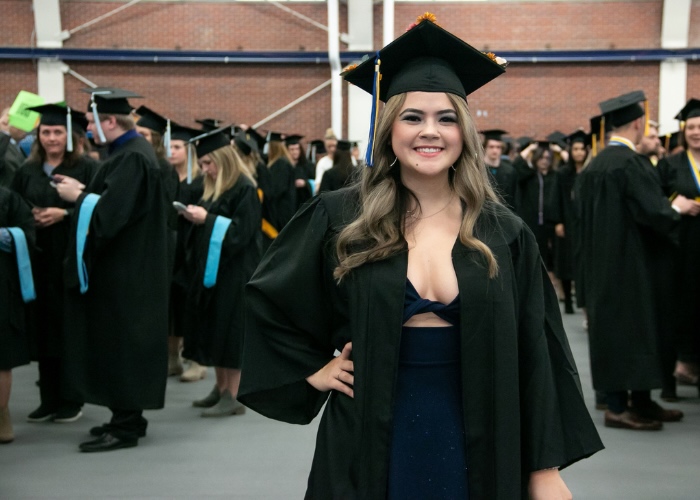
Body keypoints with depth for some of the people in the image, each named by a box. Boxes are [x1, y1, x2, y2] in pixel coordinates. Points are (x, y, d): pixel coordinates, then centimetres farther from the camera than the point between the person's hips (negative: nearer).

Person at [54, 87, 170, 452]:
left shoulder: (132, 158, -20)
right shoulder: (130, 151, 12)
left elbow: (110, 213, -25)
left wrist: (77, 196, -10)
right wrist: (83, 190, 10)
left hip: (126, 271, -10)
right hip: (125, 266, 10)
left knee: (120, 344, -3)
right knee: (122, 344, 15)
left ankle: (126, 426, 5)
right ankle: (127, 416, 24)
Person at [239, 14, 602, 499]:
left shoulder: (504, 234, -2)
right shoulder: (338, 219, -5)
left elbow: (535, 359, -1)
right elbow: (268, 301, 9)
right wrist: (312, 371, 0)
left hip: (478, 451, 1)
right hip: (371, 450, -1)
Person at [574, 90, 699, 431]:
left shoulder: (595, 164, 8)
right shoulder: (631, 163, -19)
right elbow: (653, 214, -22)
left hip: (603, 260, 9)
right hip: (628, 260, -9)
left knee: (614, 325, 12)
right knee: (628, 324, -2)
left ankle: (640, 400, 22)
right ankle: (618, 408, 3)